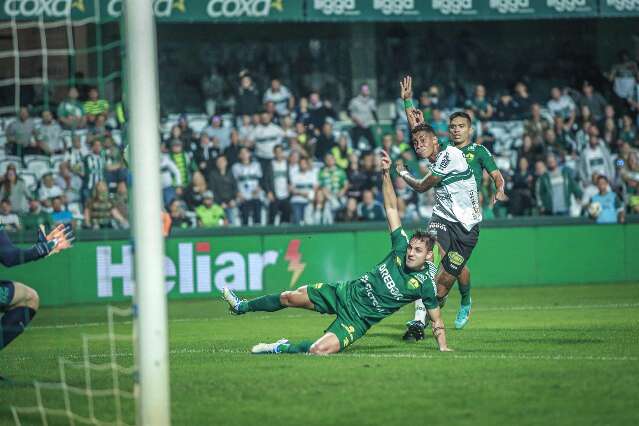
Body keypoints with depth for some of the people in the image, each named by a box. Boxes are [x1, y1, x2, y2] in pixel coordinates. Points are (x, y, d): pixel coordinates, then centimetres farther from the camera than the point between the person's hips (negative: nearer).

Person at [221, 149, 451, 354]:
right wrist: (386, 174, -13)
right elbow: (391, 208, -4)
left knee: (319, 350, -29)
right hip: (347, 292, 5)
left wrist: (443, 347, -20)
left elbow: (436, 320, -6)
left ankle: (284, 348, -2)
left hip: (358, 318, -5)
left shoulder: (425, 283, -15)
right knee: (291, 297, 10)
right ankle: (243, 306, 35)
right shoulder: (401, 247, -4)